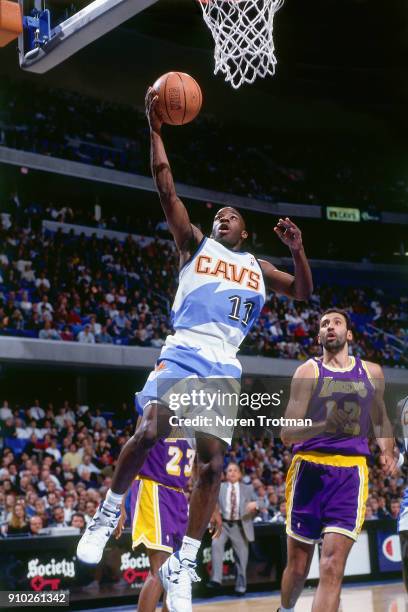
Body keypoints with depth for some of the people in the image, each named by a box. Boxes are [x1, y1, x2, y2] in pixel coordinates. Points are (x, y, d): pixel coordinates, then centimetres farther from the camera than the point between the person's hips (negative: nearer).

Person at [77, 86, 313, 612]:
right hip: (182, 354, -3)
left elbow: (303, 292, 24)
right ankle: (108, 513, 1)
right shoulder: (194, 244, 14)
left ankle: (182, 565, 4)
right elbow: (166, 189, 4)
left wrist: (297, 249, 7)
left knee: (213, 461, -4)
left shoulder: (257, 267, 24)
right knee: (150, 432, -24)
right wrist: (156, 130, -2)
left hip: (224, 367, 3)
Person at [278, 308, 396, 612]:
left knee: (333, 566, -12)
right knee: (298, 566, 10)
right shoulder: (308, 371, 1)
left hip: (351, 472, 1)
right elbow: (287, 433, -6)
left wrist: (388, 451, 7)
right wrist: (324, 426, -25)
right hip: (310, 469, -1)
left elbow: (380, 419, 27)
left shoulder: (372, 372, 12)